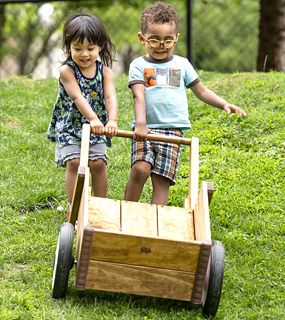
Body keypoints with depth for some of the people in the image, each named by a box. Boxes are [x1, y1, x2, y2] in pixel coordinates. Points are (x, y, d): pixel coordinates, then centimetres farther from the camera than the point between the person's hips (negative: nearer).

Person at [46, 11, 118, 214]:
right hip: (69, 126, -2)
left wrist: (112, 121, -37)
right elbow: (78, 97, -25)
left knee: (98, 163, -5)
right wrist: (93, 119, -39)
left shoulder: (105, 71, -3)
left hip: (98, 128, 2)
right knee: (74, 162, -12)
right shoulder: (67, 71, -12)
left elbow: (110, 97, -18)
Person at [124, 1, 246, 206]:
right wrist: (140, 124, -22)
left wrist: (225, 105, 3)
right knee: (140, 169, -21)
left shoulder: (182, 64, 15)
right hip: (146, 131, -1)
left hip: (173, 131, 2)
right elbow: (139, 96, -7)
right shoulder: (139, 65, 7)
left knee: (162, 180, -7)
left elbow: (203, 92, 18)